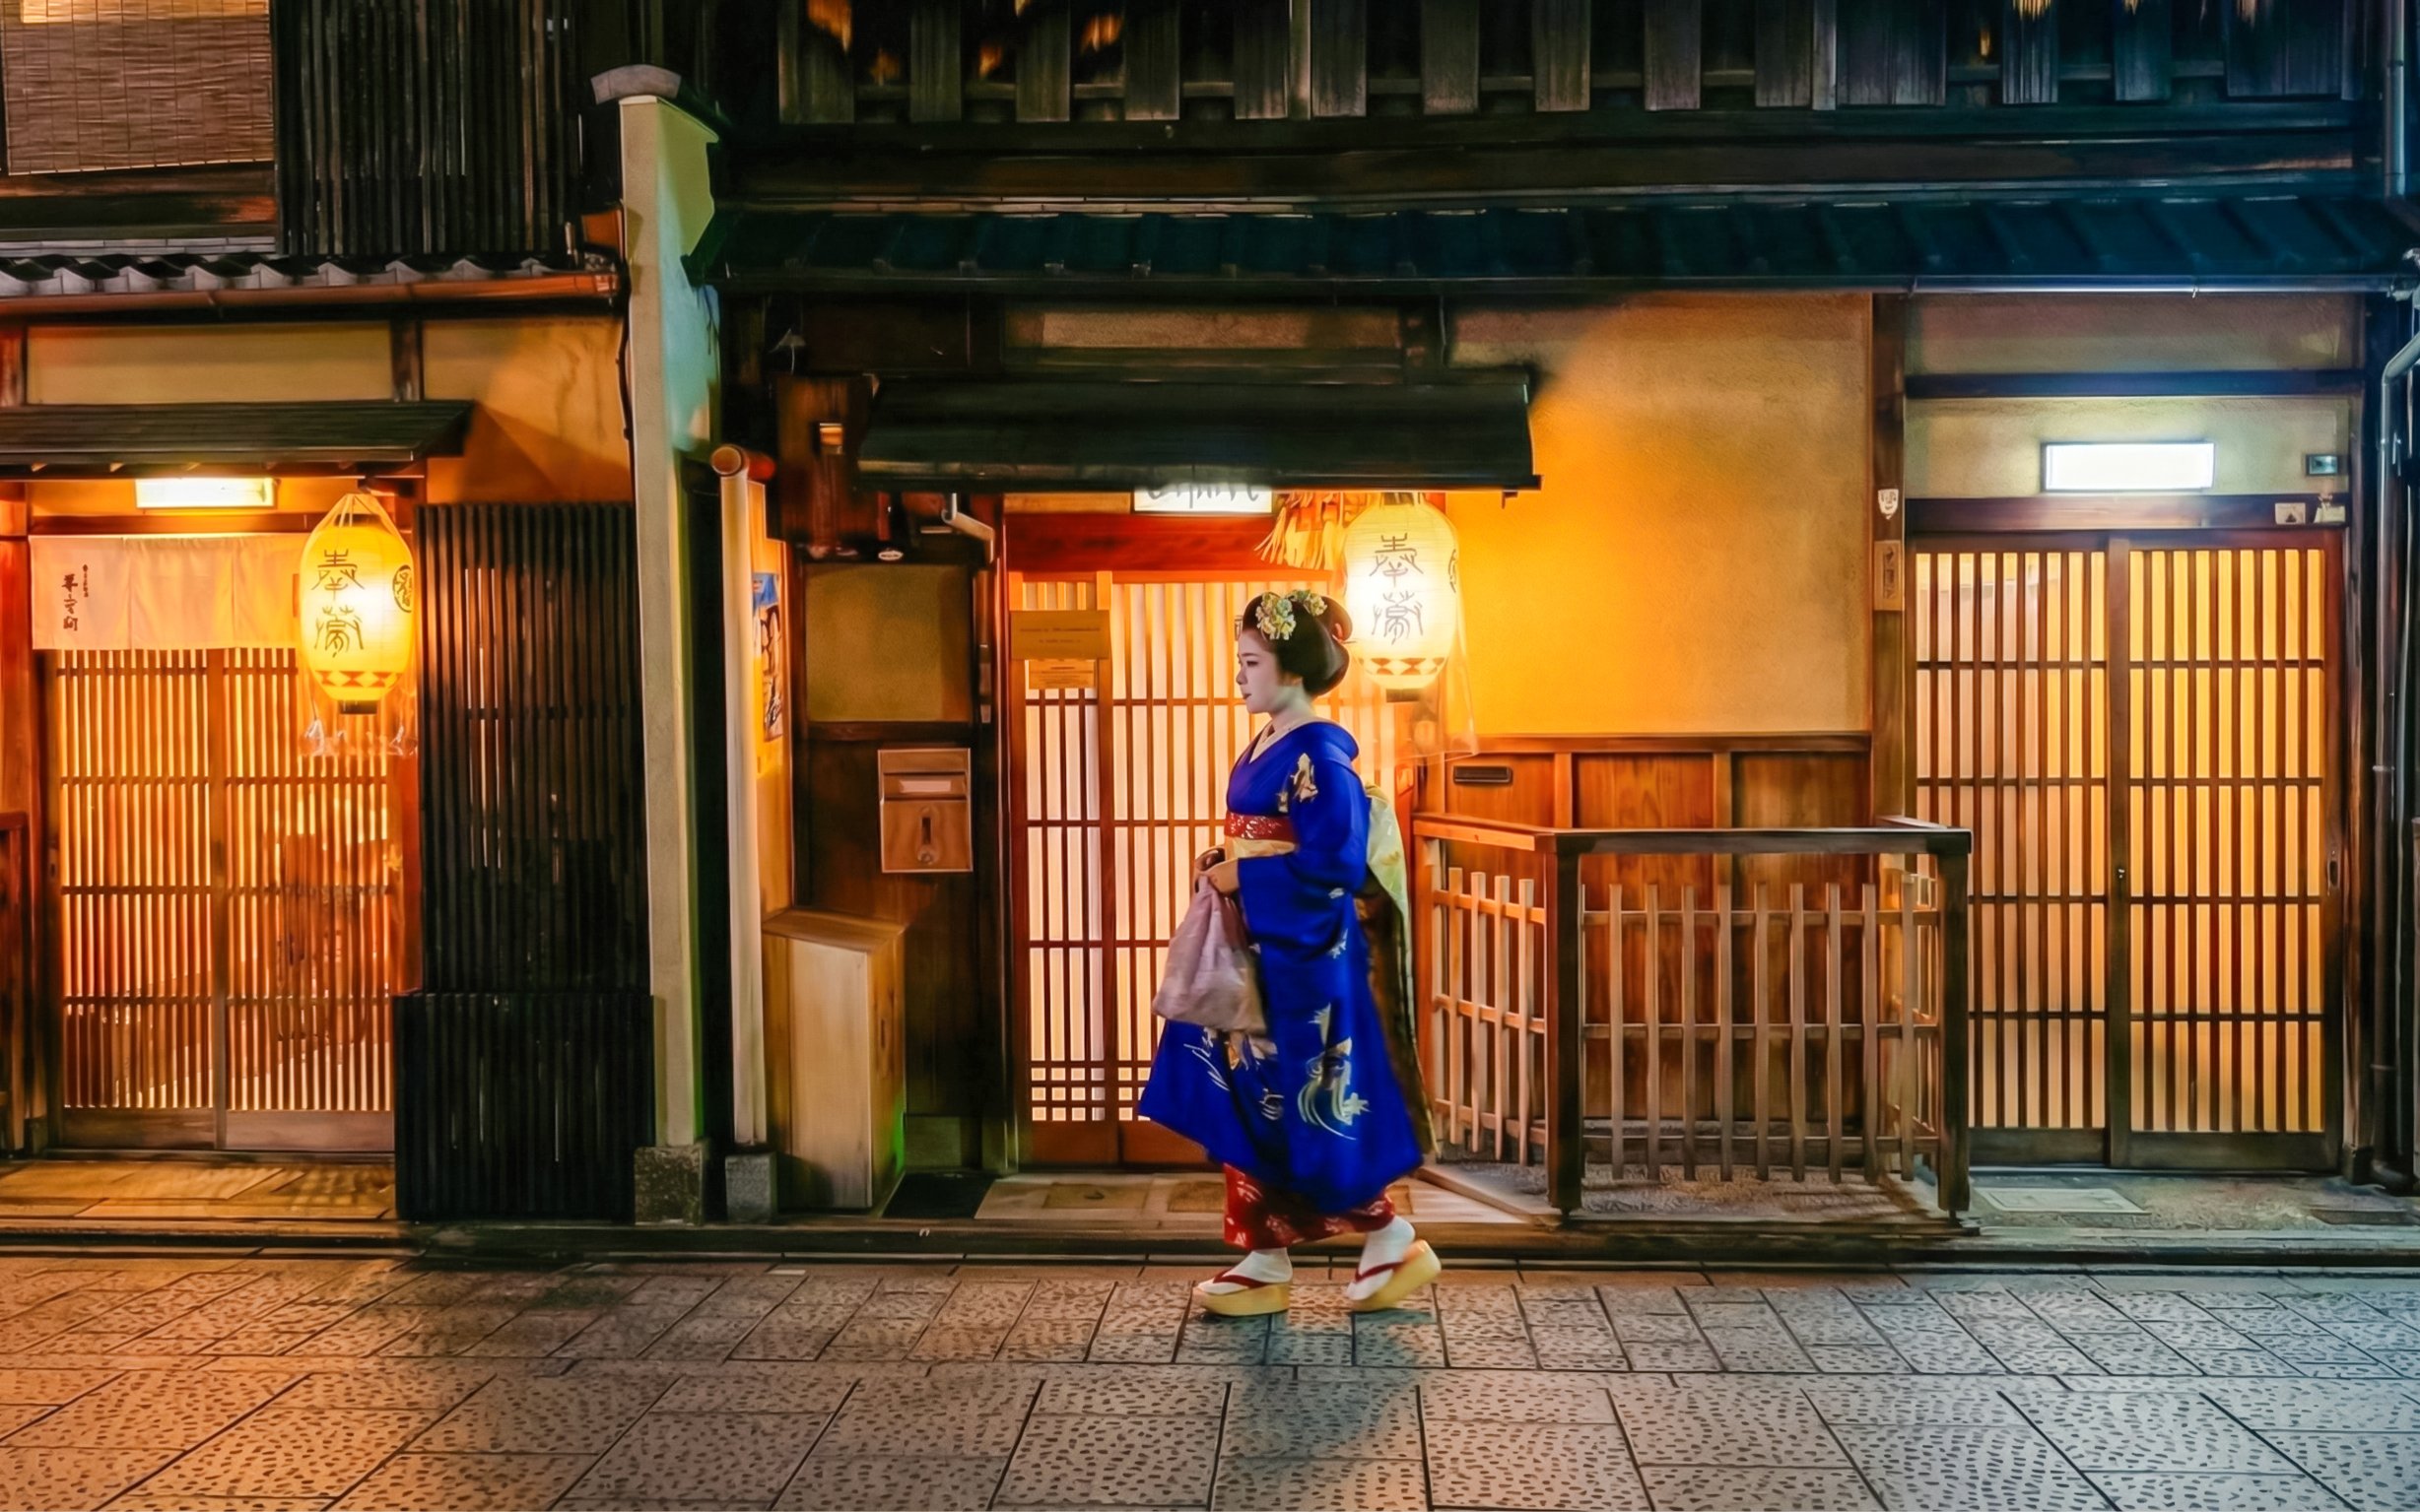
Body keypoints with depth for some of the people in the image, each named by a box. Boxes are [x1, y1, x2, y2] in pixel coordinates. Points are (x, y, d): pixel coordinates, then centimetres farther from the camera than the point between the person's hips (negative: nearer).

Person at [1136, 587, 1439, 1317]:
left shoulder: (1319, 755, -16)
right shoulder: (1264, 746, 12)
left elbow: (1335, 864, -22)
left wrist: (1243, 878, -17)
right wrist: (1224, 866, 4)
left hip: (1304, 957, -9)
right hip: (1258, 950, 9)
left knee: (1303, 1114, -2)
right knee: (1248, 1105, 10)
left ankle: (1396, 1244, 15)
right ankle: (1265, 1261, 18)